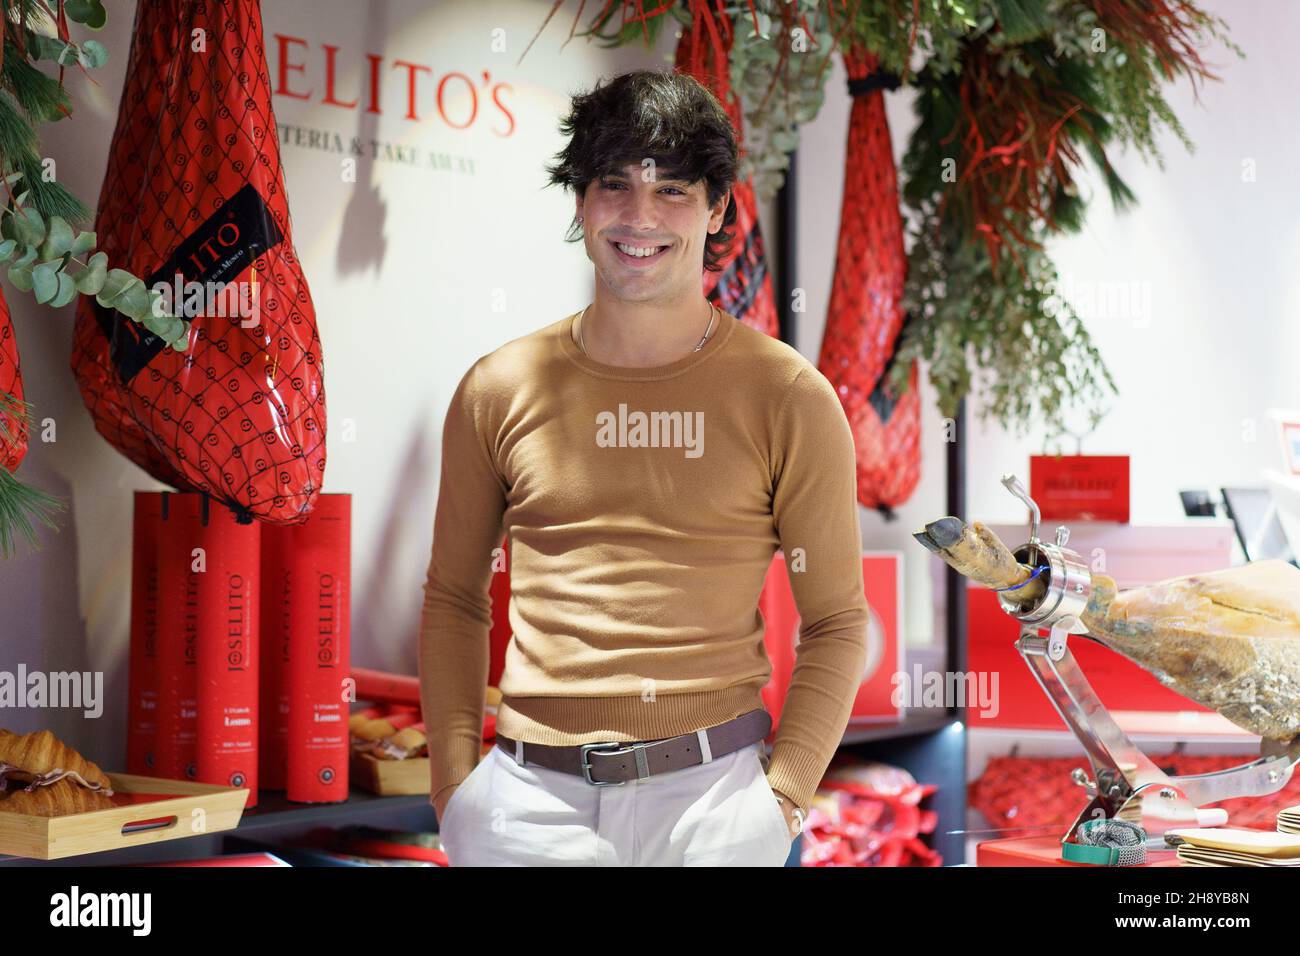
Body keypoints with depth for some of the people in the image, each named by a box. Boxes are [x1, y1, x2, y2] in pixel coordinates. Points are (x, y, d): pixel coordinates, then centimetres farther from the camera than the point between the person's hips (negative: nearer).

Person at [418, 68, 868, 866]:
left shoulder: (787, 396, -1)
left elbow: (836, 621, 3)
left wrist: (784, 794, -7)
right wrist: (454, 785, 3)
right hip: (530, 797, 1)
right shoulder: (500, 390, 4)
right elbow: (454, 599, 11)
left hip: (709, 792, -1)